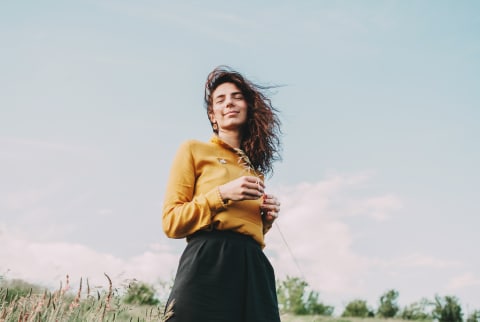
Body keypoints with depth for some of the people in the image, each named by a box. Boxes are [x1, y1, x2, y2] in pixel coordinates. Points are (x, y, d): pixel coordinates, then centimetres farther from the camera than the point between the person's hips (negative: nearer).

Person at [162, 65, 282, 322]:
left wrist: (266, 219, 8)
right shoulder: (194, 150, 8)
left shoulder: (255, 168, 24)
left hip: (254, 267, 5)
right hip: (208, 263, -5)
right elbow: (171, 222, 0)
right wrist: (222, 195, -10)